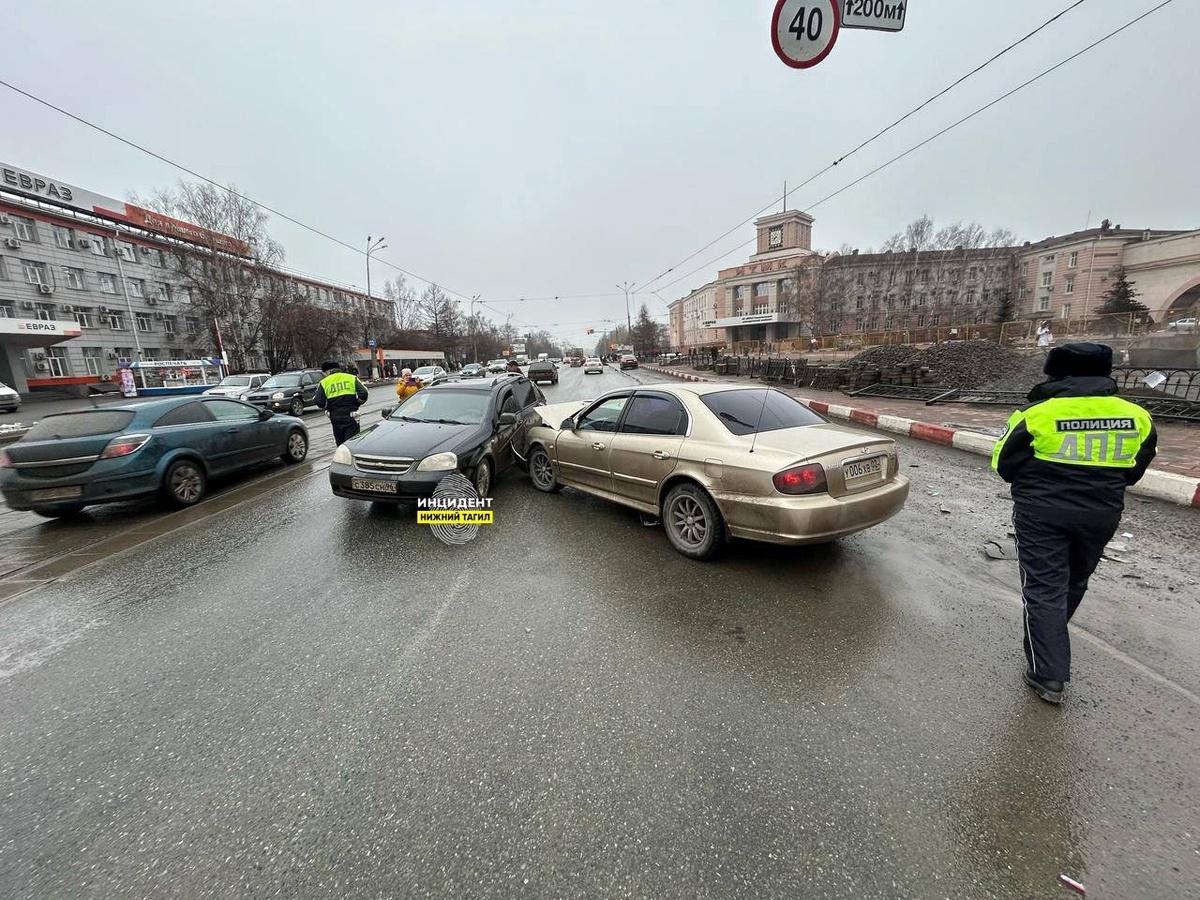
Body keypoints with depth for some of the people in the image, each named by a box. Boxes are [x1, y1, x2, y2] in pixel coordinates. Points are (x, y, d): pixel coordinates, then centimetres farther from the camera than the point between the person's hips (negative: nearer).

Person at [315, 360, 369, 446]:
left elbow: (320, 402, -6)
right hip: (351, 417, -1)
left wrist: (328, 407, 13)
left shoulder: (324, 383, 2)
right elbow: (363, 394, -7)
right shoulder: (352, 378, 2)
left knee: (340, 445, 15)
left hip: (335, 418, 1)